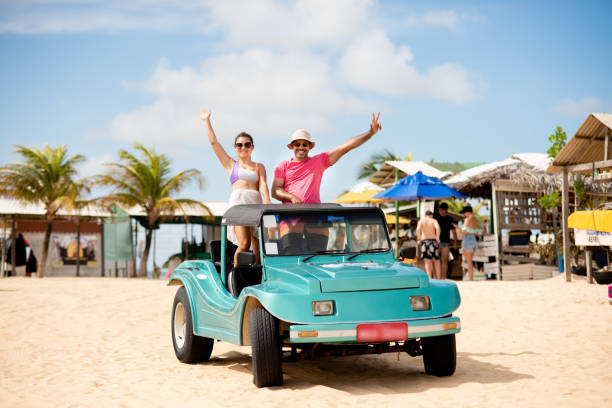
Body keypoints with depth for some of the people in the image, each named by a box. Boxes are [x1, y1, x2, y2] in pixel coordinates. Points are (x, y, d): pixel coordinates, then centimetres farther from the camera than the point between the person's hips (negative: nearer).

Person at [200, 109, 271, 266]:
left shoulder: (259, 167, 22)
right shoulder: (231, 164, 21)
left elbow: (263, 185, 6)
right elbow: (213, 142, 18)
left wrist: (267, 203, -13)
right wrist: (206, 120, 20)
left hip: (256, 203, 2)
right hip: (238, 202, -2)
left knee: (258, 247, -6)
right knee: (244, 244, -19)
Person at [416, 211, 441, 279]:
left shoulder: (421, 221, 9)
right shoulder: (433, 220, 6)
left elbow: (418, 229, -11)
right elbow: (437, 227, -15)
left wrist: (419, 239, -7)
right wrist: (437, 237, -10)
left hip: (424, 241, 0)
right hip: (433, 240, 0)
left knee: (427, 261, -2)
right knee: (436, 261, 8)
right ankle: (438, 278, 6)